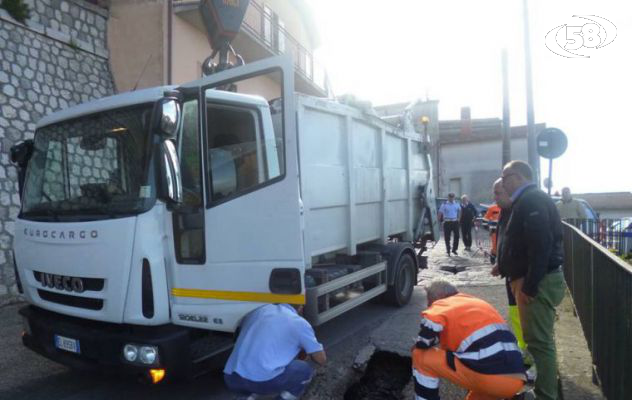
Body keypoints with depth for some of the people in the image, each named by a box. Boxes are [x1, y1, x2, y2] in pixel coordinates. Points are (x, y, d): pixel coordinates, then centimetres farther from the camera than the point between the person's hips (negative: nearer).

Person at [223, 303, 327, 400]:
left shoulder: (258, 310, 20)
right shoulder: (300, 323, 7)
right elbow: (321, 359, 14)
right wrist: (305, 349, 36)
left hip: (231, 379, 6)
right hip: (263, 381, -5)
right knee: (305, 370, 20)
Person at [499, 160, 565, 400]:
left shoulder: (532, 200, -17)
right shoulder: (528, 200, 17)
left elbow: (541, 245, -26)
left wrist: (529, 286, -25)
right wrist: (505, 266, 19)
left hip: (538, 283, -11)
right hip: (533, 279, 11)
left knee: (539, 342, -4)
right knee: (537, 340, 20)